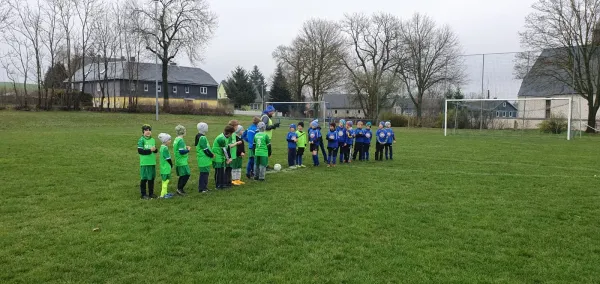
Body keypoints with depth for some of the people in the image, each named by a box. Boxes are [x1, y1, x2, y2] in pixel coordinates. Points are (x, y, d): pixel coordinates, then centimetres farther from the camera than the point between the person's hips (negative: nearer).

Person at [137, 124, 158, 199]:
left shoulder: (153, 140, 11)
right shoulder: (141, 140, -6)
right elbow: (140, 151, -14)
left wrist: (155, 149, -7)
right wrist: (150, 150, -17)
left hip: (152, 162, 5)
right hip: (145, 163, -5)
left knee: (152, 178, 11)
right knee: (144, 179, 1)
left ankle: (151, 193, 22)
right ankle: (143, 194, 10)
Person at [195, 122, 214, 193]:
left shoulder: (199, 136, 13)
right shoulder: (202, 138, -19)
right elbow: (205, 149, -19)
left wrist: (210, 153, 14)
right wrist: (212, 155, -7)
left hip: (203, 159, 10)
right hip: (204, 159, -10)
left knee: (205, 172, 16)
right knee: (204, 173, -4)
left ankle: (204, 187, 23)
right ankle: (202, 189, 1)